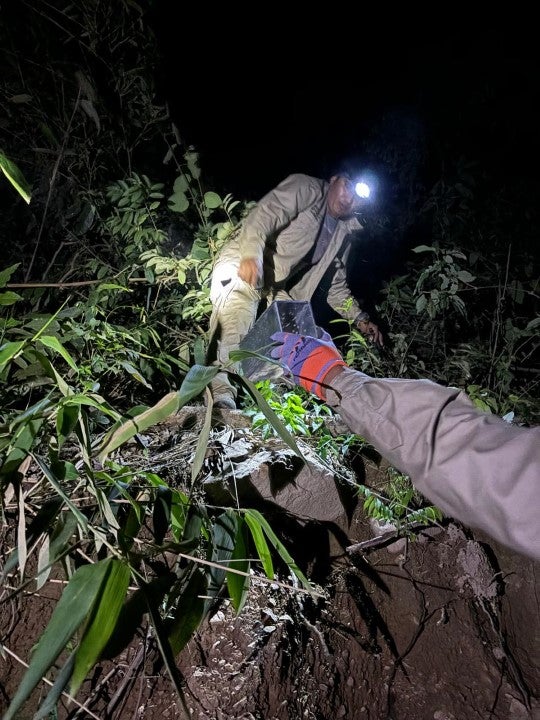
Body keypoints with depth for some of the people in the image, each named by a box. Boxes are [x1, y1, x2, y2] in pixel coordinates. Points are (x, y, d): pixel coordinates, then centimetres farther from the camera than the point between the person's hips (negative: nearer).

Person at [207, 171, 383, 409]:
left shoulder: (344, 233, 14)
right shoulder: (305, 188, -4)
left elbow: (336, 285, 18)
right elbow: (263, 216, -20)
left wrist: (359, 318, 5)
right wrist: (252, 256, -38)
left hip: (277, 287, 7)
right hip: (243, 264, -7)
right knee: (237, 313, -30)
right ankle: (219, 388, -36)